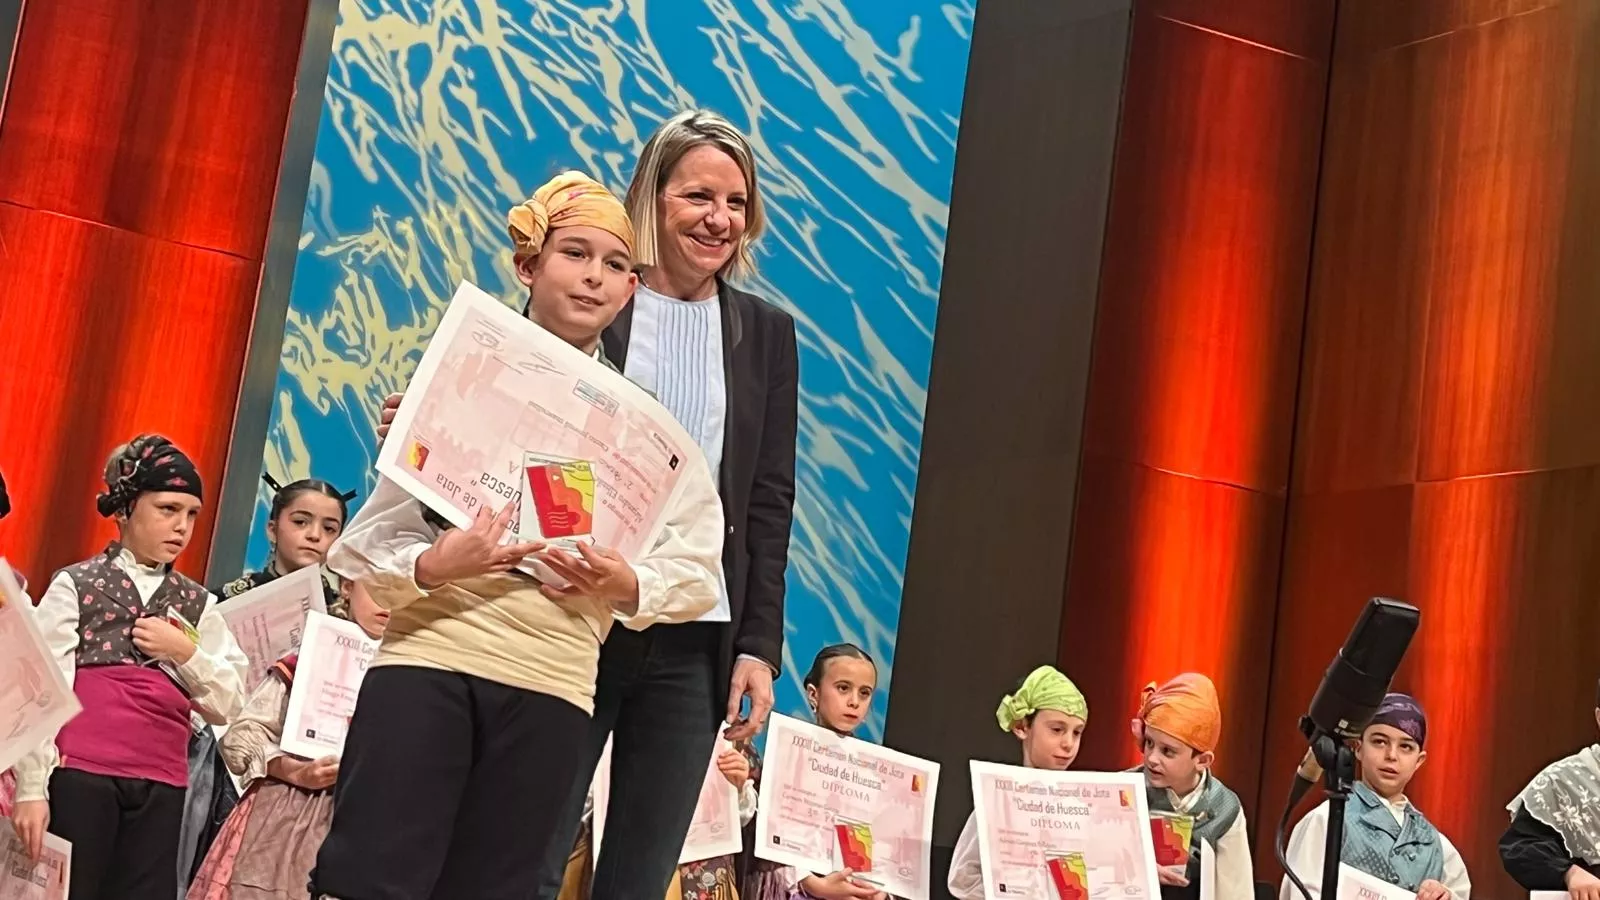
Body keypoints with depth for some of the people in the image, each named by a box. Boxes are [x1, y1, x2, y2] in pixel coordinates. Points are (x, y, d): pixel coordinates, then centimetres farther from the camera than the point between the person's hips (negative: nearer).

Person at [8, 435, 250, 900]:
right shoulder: (75, 586, 2)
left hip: (160, 788, 4)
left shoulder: (197, 604, 13)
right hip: (79, 776, -4)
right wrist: (31, 789, -8)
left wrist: (185, 653, -8)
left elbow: (228, 703, 7)